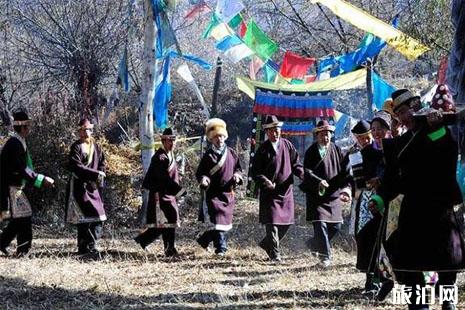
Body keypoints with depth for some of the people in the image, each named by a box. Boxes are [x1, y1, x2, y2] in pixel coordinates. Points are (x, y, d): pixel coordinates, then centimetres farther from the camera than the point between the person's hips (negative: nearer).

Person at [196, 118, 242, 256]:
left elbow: (238, 169, 18)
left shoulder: (231, 153, 8)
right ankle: (221, 248, -8)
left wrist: (237, 176, -4)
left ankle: (203, 240, 27)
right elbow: (199, 173, 2)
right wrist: (203, 179, -20)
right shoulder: (208, 156, -1)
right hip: (213, 193, -4)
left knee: (225, 221, 9)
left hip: (228, 193, 4)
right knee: (218, 220, -13)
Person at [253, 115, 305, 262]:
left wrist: (304, 175, -11)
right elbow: (256, 171, -3)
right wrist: (266, 182, -20)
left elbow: (296, 164, 8)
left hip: (286, 191, 4)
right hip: (269, 192, -4)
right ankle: (275, 254, 1)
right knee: (272, 223, -8)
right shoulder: (263, 149, -3)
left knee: (286, 223, 9)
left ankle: (267, 243, 30)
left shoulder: (287, 145, 5)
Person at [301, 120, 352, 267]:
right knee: (320, 224, -12)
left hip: (334, 195, 4)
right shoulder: (311, 152, -4)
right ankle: (325, 256, -3)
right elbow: (307, 172, -11)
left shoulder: (337, 150, 5)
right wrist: (318, 182, -29)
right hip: (316, 195, -4)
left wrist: (347, 189, -12)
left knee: (336, 225, 8)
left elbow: (345, 171, 3)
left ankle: (315, 244, 33)